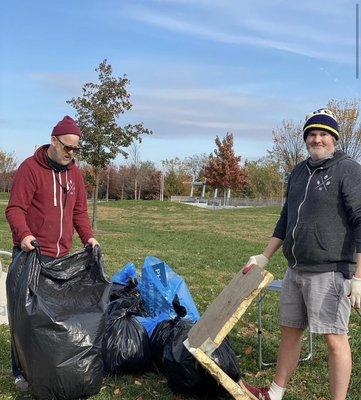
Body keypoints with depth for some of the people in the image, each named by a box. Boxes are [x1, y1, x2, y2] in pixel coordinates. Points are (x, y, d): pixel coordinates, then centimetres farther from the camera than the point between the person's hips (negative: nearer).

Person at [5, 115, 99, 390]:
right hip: (31, 254, -5)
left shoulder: (75, 173, 12)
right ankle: (21, 372, 16)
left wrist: (88, 236, 1)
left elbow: (79, 211, 15)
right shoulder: (30, 168, -7)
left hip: (61, 256, 6)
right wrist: (24, 234, -29)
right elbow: (15, 208, -12)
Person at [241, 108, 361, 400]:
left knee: (335, 339, 1)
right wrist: (264, 258, 18)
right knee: (290, 331, 17)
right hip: (296, 271, 8)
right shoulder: (299, 172, 14)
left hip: (330, 272, -7)